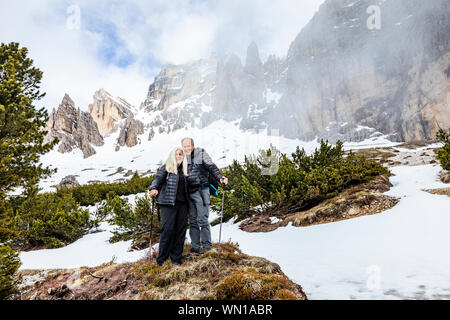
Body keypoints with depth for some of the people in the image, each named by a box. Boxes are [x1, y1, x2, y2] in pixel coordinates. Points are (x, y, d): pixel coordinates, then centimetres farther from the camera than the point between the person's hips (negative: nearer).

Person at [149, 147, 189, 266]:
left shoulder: (184, 170, 20)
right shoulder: (166, 168, 6)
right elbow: (157, 178, -10)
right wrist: (154, 188, -29)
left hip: (182, 203, 5)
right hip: (168, 203, -5)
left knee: (181, 229, 0)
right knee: (168, 229, -12)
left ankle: (176, 258, 8)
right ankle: (162, 258, -2)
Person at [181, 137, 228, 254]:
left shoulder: (201, 153, -1)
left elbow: (212, 167, -10)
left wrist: (220, 177, -25)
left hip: (201, 191, -5)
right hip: (188, 193, 5)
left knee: (202, 219, -6)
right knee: (192, 220, 9)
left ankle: (206, 245, 6)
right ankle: (195, 247, 16)